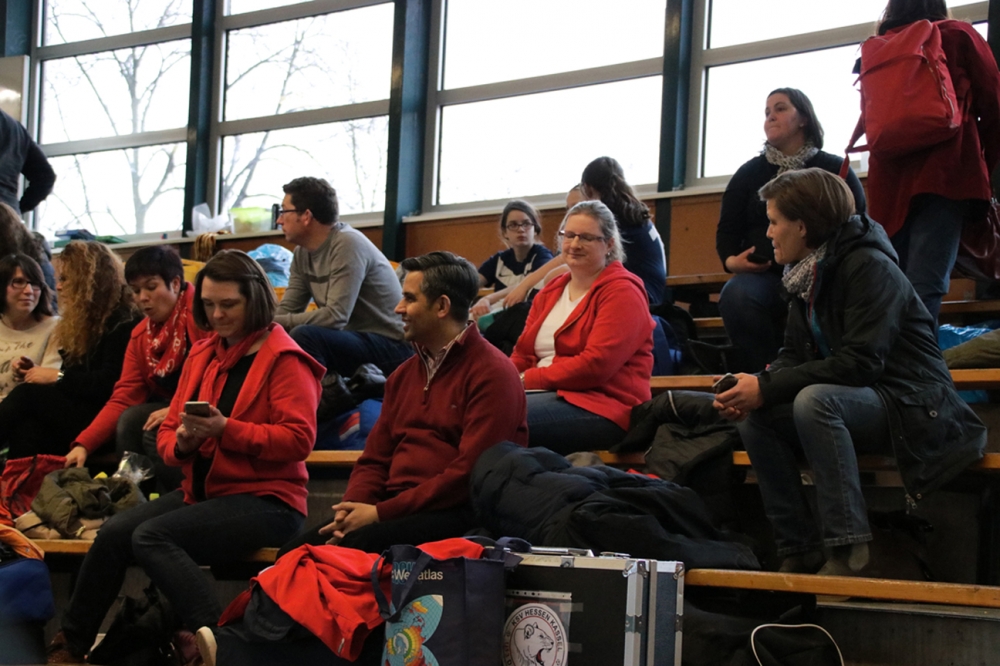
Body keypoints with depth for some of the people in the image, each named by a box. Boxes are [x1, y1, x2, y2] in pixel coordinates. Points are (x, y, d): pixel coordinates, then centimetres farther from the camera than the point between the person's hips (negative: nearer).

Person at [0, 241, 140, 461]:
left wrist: (58, 376, -12)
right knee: (28, 426, -24)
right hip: (79, 411, 8)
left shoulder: (122, 322, -9)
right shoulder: (84, 320, 20)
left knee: (27, 395, -21)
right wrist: (36, 373, 4)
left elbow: (108, 384, -19)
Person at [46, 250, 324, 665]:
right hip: (203, 491, 7)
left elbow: (299, 439, -16)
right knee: (115, 533, -14)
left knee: (151, 536, -28)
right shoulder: (202, 354, 17)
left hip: (266, 499, -7)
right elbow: (168, 431, 17)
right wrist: (181, 442, -8)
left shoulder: (284, 358, -6)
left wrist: (226, 430, -22)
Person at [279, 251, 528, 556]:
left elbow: (469, 474, -14)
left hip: (456, 514, -7)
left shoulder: (492, 373, -5)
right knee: (294, 553, -17)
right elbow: (375, 460, 22)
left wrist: (380, 513, -15)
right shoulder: (404, 375, 23)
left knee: (359, 547, -34)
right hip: (398, 510, 7)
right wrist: (352, 507, -2)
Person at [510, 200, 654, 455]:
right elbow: (522, 355, 16)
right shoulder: (550, 292, 23)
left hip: (603, 407, -7)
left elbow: (595, 365, -15)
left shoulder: (622, 293, -3)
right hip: (551, 395, 7)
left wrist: (527, 380, -14)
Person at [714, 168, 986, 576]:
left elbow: (860, 363, -26)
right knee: (755, 420, -9)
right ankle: (799, 550, -6)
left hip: (912, 406, -9)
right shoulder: (807, 274, 8)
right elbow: (794, 357, 10)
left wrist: (767, 388, -26)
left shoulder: (868, 267, -18)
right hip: (857, 402, 9)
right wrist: (752, 390, -12)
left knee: (814, 401, -33)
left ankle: (848, 551, -31)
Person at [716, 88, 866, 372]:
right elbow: (727, 230, 20)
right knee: (735, 296, -33)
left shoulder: (836, 170, 15)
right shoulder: (749, 173, 21)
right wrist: (731, 260, -4)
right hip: (762, 274, 2)